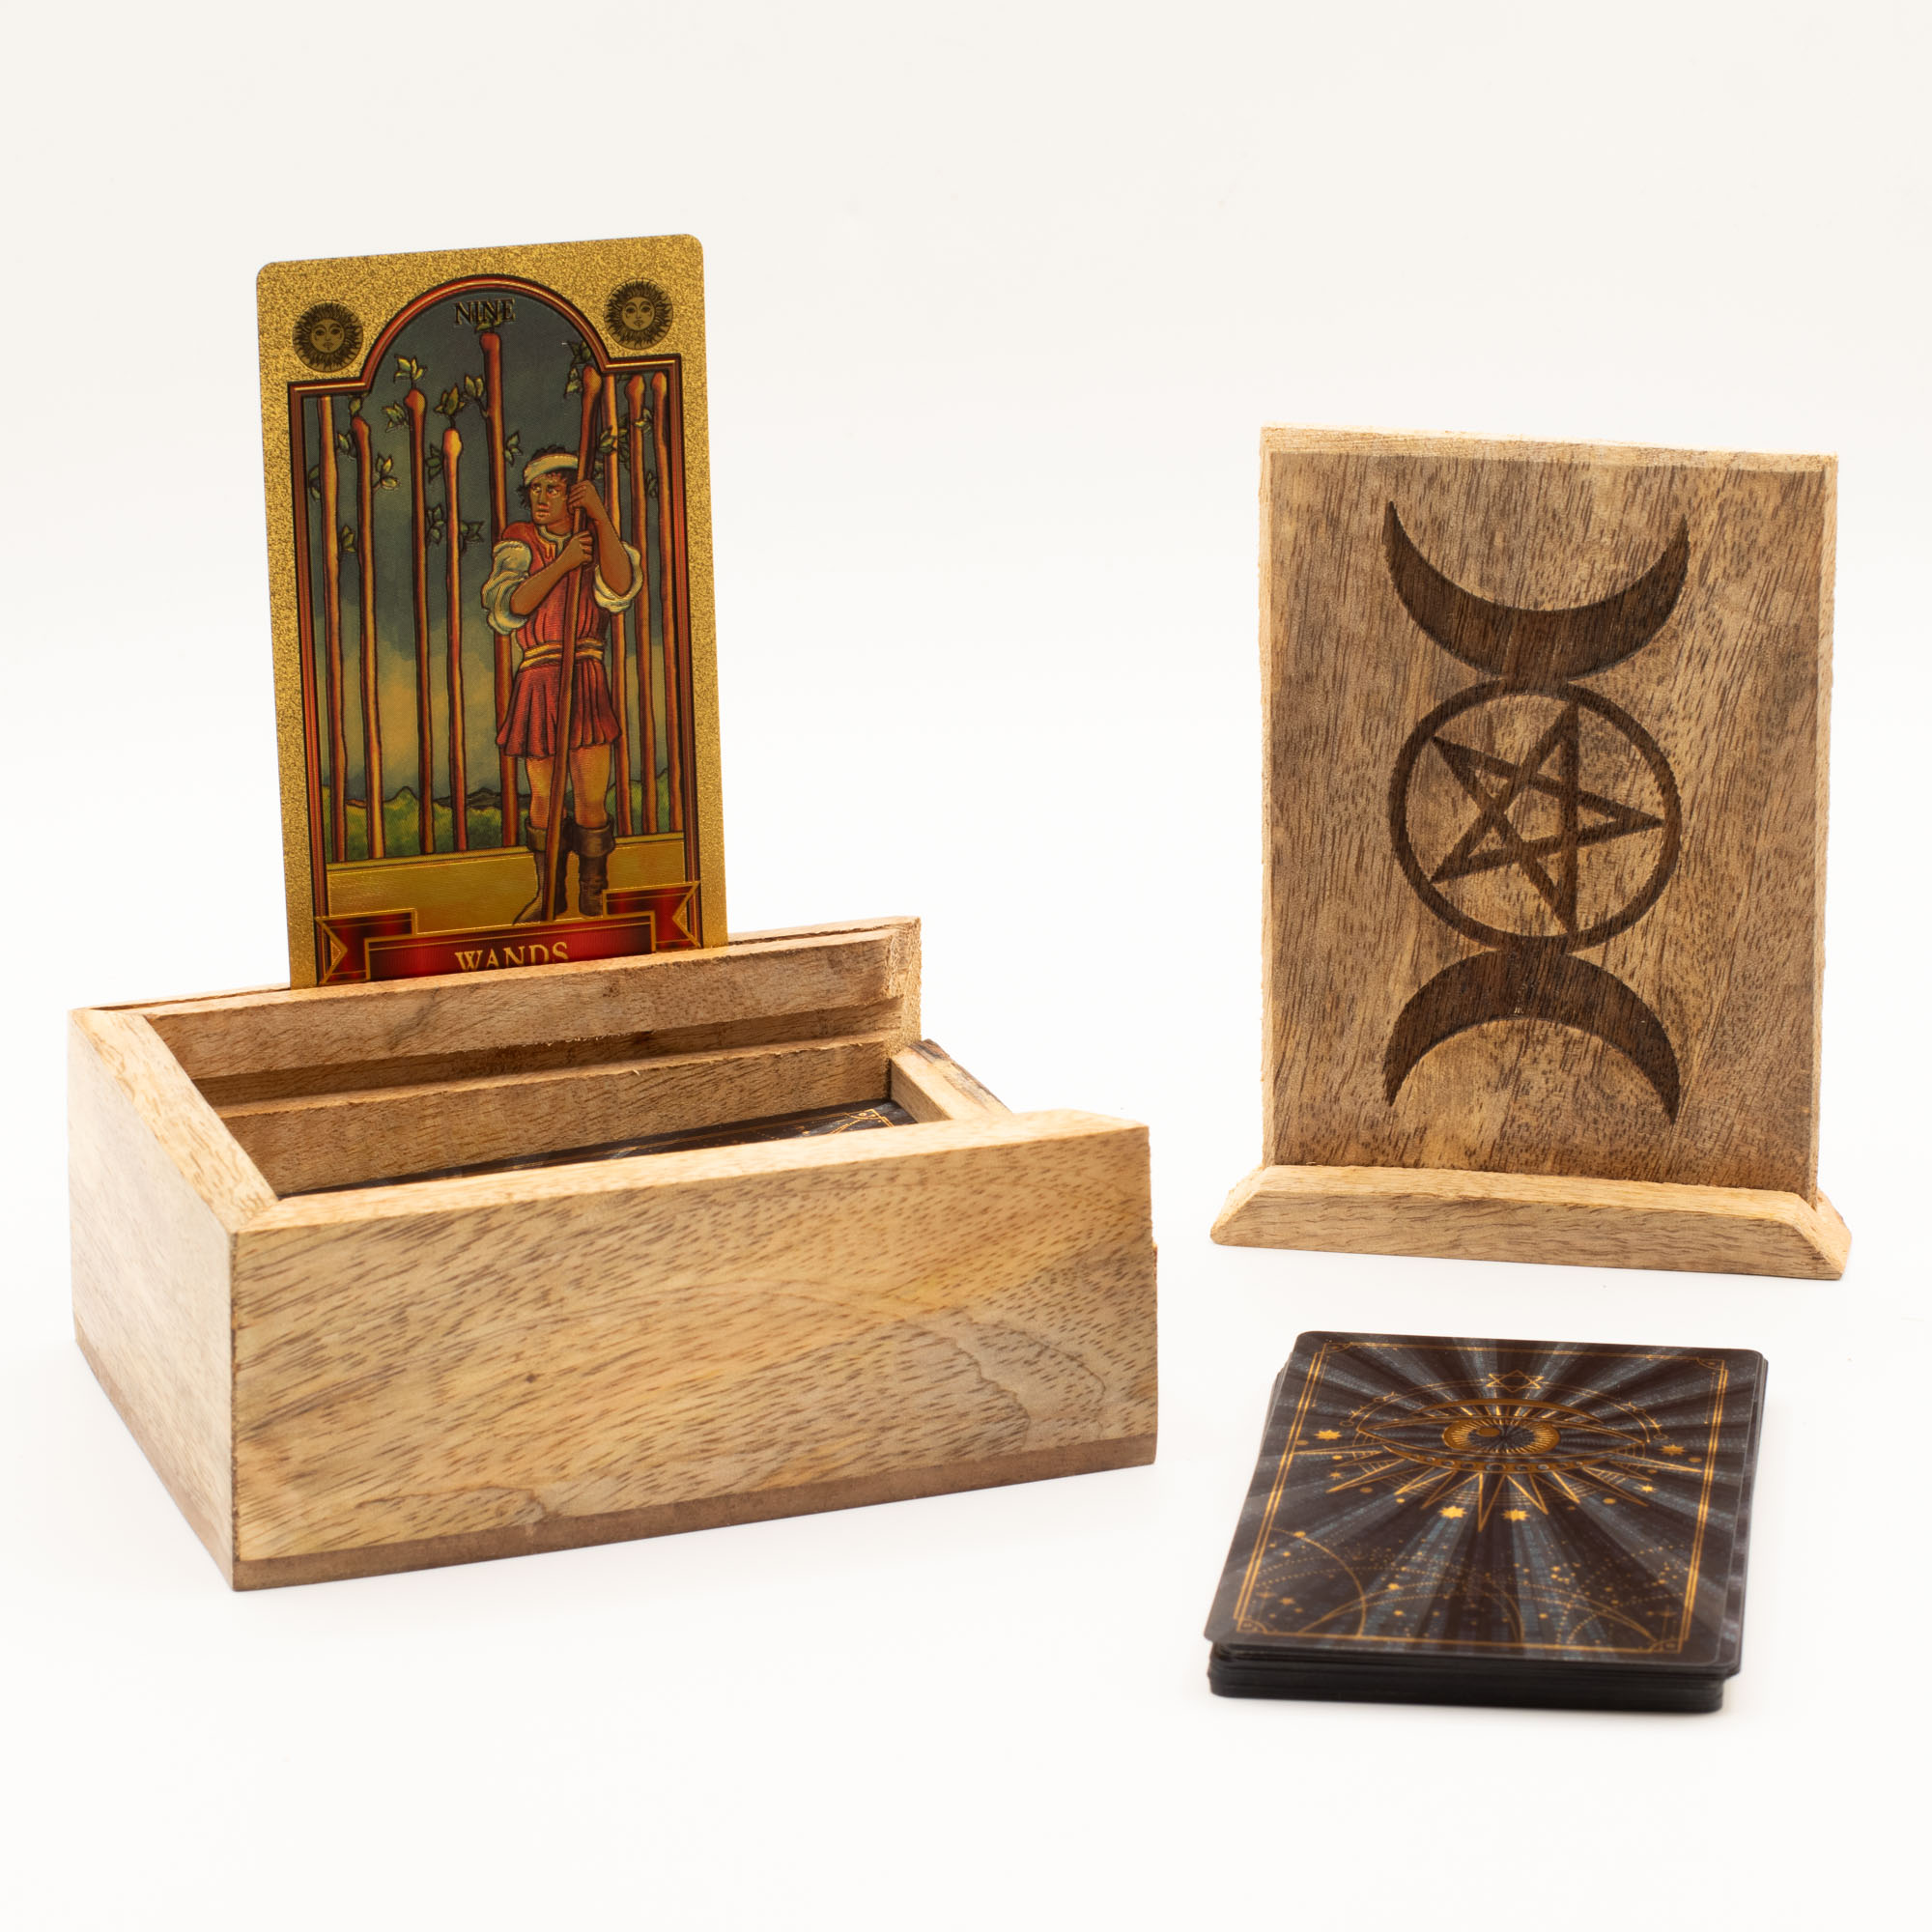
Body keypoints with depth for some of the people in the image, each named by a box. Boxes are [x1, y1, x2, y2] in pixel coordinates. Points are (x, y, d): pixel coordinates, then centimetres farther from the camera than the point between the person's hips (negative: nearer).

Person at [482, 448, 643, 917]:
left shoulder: (598, 540, 8)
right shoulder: (518, 543, 4)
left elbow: (619, 589, -15)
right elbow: (505, 609, -13)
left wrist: (601, 519, -20)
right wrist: (562, 564, -17)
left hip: (588, 680, 0)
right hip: (538, 683, 0)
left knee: (591, 803, -1)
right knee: (543, 799, 9)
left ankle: (592, 897, 16)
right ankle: (549, 893, 25)